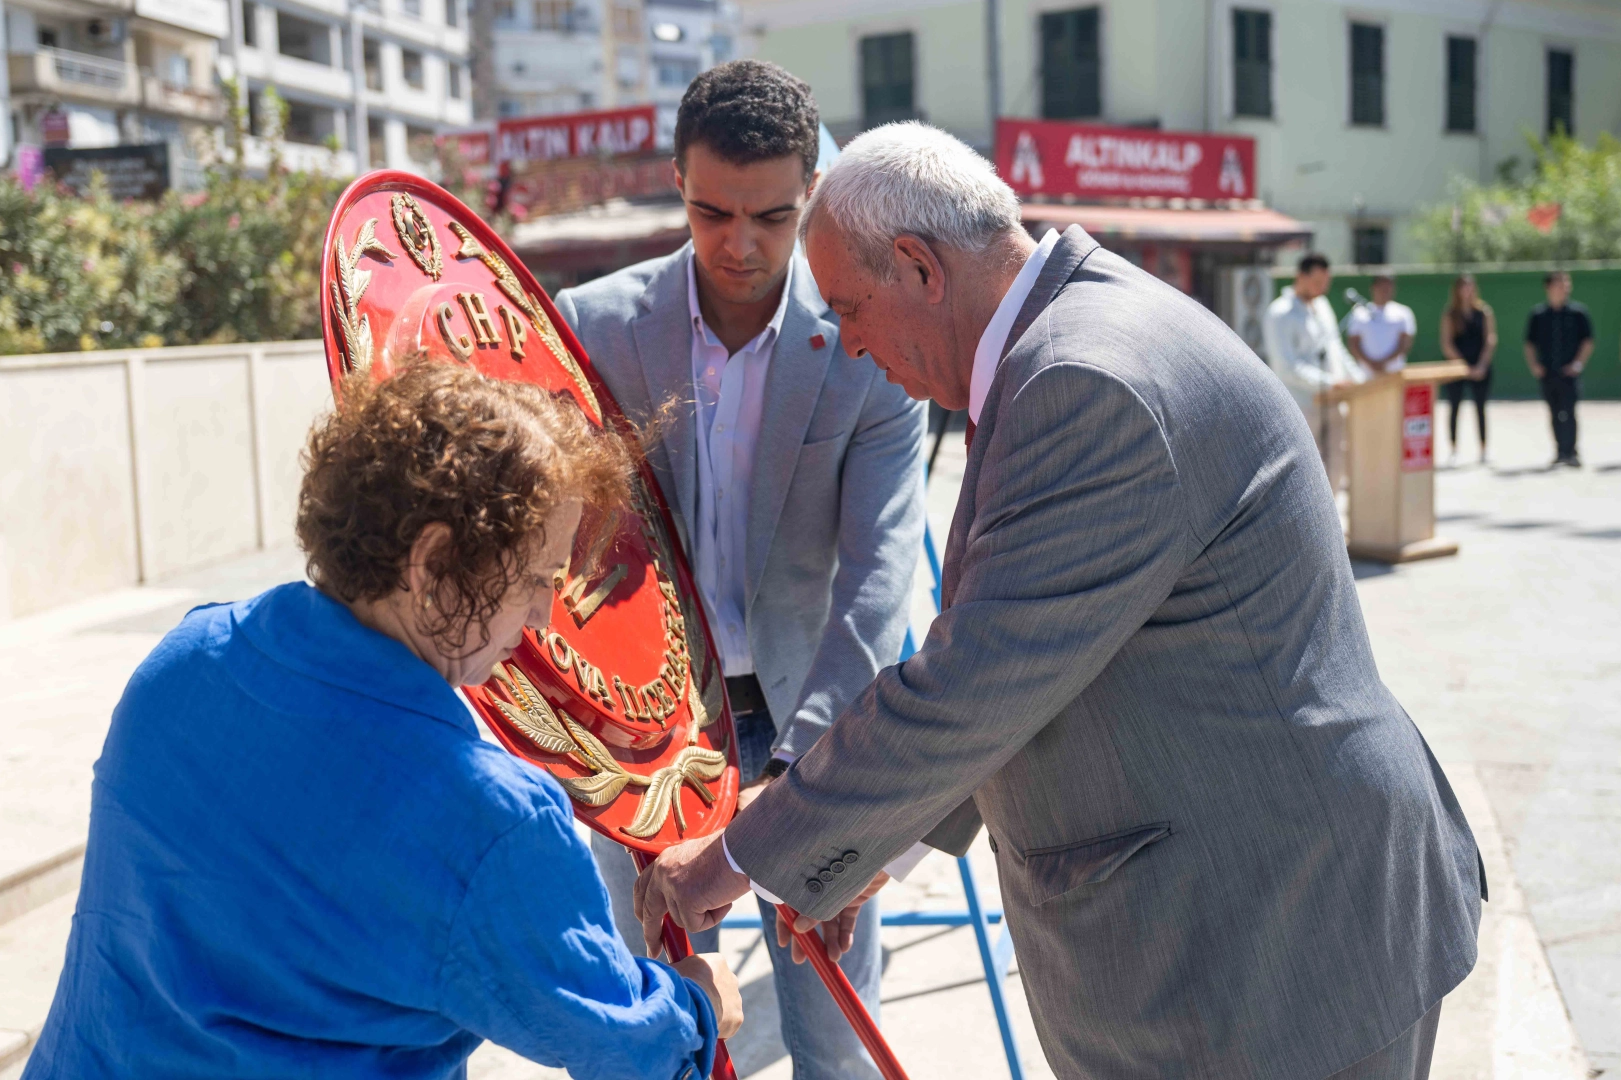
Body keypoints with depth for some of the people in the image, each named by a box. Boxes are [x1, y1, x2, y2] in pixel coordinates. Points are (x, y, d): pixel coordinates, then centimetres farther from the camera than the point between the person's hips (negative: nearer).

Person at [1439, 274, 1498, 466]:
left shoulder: (1485, 312, 4)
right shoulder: (1450, 315, 2)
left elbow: (1490, 340, 1)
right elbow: (1447, 345, -3)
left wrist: (1481, 365, -10)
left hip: (1480, 368, 1)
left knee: (1480, 408, 2)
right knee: (1455, 406, -1)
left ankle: (1483, 450, 6)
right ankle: (1454, 450, 4)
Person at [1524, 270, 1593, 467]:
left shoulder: (1577, 312, 0)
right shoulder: (1537, 314, 5)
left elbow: (1587, 341, 2)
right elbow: (1530, 343, 11)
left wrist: (1578, 363, -7)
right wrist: (1533, 365, -1)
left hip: (1569, 372, -3)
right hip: (1547, 373, 3)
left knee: (1568, 412, -12)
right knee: (1555, 414, 8)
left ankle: (1569, 452, -7)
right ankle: (1561, 451, 18)